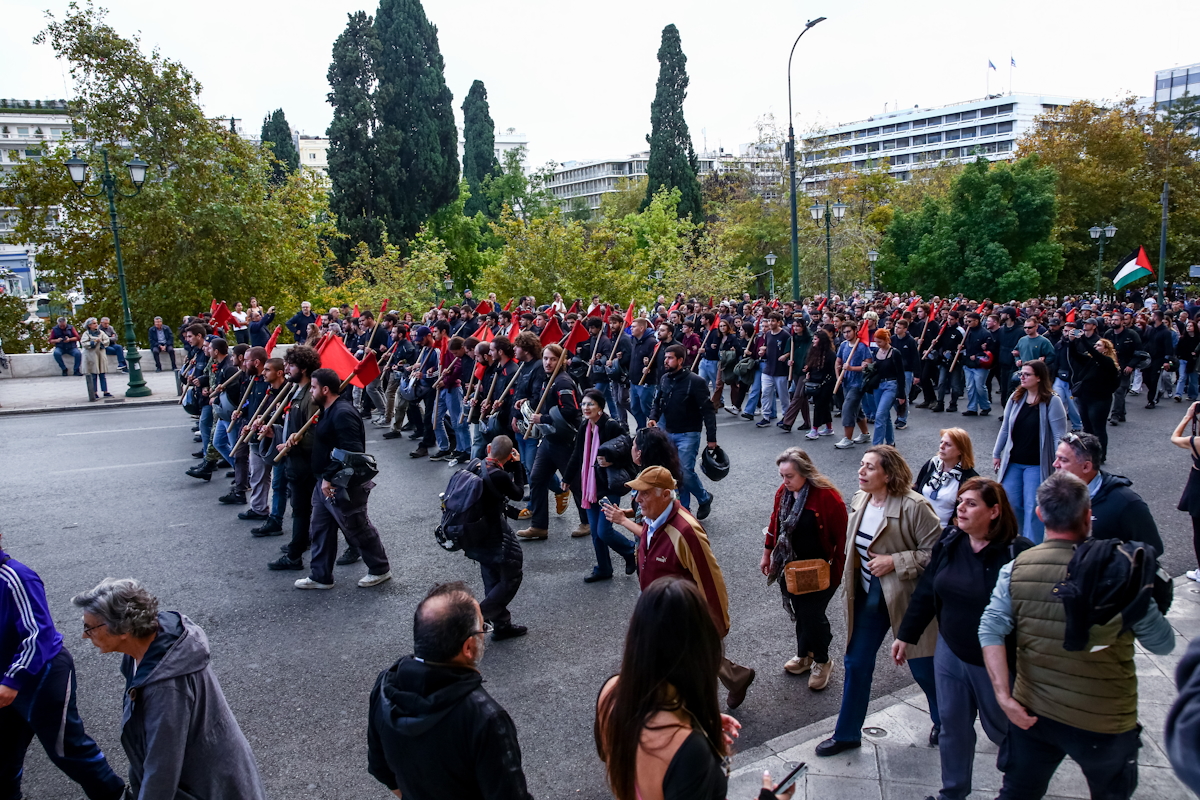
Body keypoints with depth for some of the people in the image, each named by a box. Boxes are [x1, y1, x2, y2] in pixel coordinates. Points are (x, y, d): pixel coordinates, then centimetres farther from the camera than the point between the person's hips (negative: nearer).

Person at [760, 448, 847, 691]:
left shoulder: (828, 496, -22)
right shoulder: (783, 492, -2)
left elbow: (841, 536, -16)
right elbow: (775, 523, 12)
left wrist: (836, 568, -15)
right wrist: (767, 554, 17)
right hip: (792, 566, 5)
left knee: (812, 613, -1)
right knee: (800, 611, 14)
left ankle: (822, 661, 23)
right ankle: (804, 655, 36)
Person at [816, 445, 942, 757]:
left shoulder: (913, 506, -22)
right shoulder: (860, 501, 0)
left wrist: (894, 561, -24)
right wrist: (849, 580, 12)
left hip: (905, 597, -6)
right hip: (867, 595, 6)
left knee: (923, 666, 12)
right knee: (856, 663, 12)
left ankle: (945, 721, 41)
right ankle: (847, 733, 27)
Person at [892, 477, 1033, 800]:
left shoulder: (1018, 552, -20)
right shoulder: (949, 541, -3)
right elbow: (926, 591, 5)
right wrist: (906, 635, 10)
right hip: (950, 652, 5)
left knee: (1002, 728, 16)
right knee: (953, 725, 15)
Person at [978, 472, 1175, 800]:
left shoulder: (1016, 569, -12)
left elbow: (991, 630, -16)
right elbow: (1163, 644, -9)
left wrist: (1003, 695, -13)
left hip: (1032, 713, 2)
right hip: (1105, 723, -2)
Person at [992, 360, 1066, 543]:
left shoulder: (1052, 401, -12)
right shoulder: (1015, 398, 2)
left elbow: (1059, 436, -12)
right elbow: (1005, 428, 10)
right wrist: (996, 454, 12)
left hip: (1036, 465, -5)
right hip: (1012, 462, 5)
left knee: (1032, 507, -2)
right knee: (1010, 504, 6)